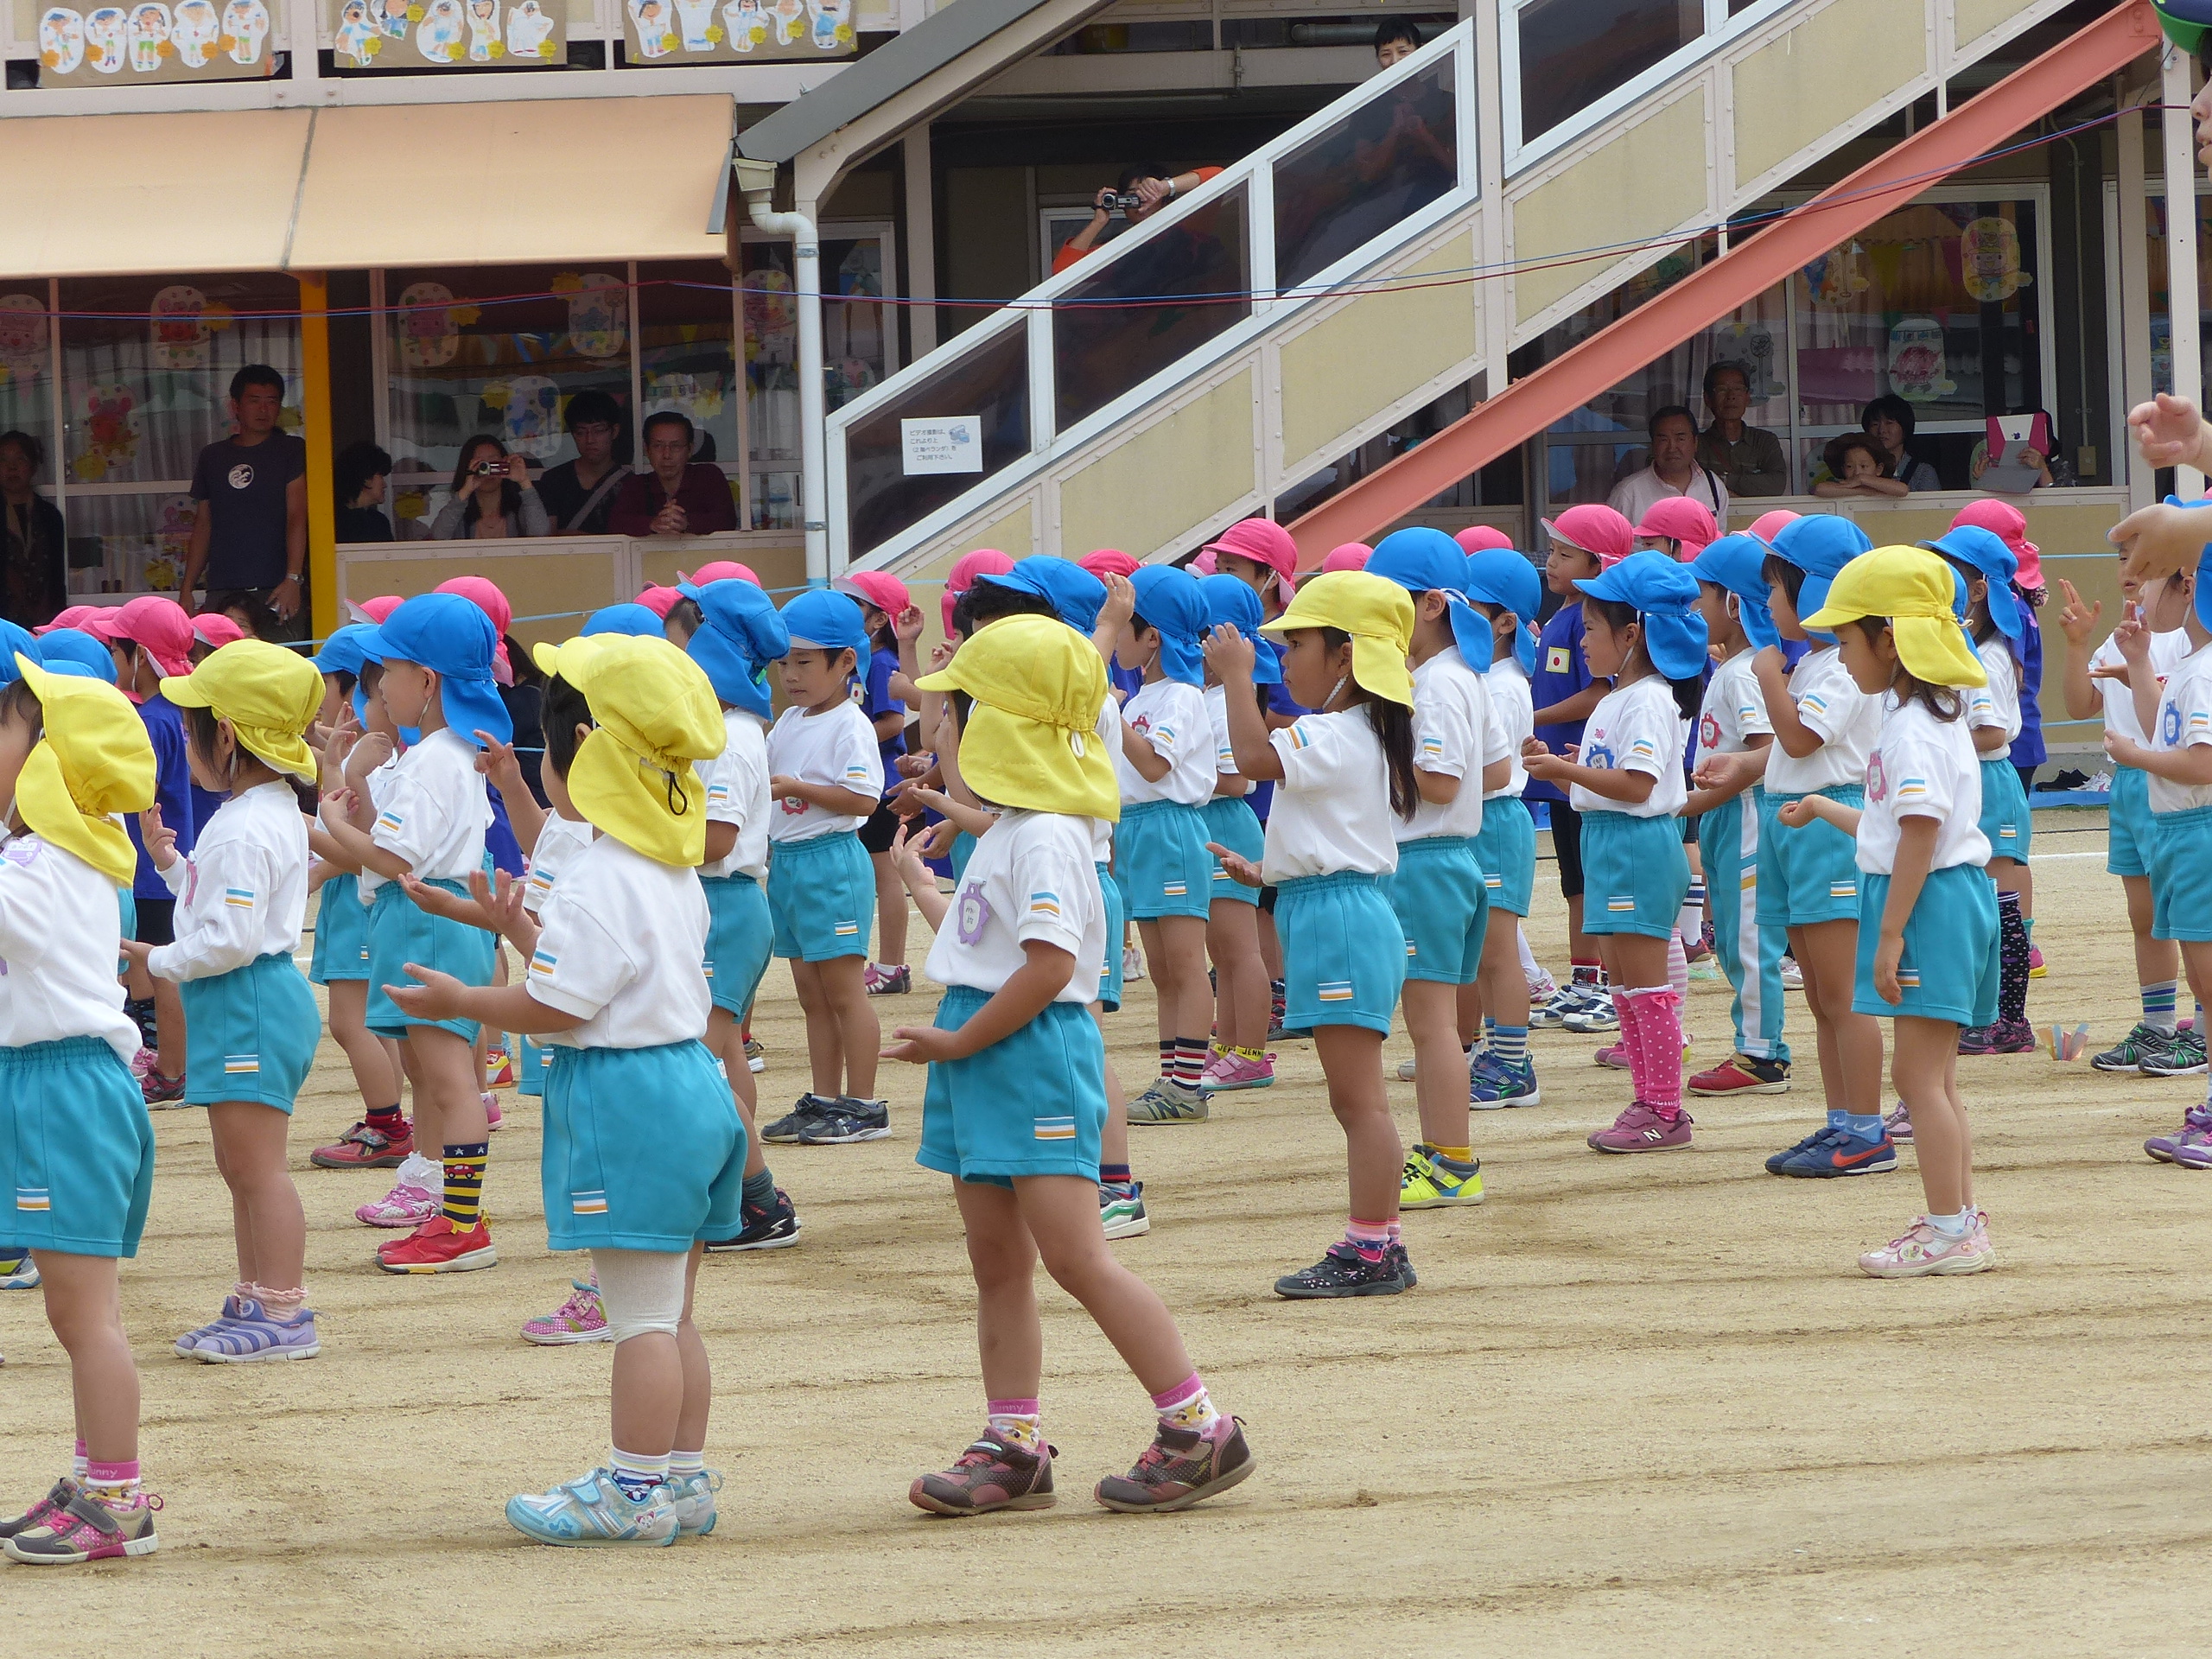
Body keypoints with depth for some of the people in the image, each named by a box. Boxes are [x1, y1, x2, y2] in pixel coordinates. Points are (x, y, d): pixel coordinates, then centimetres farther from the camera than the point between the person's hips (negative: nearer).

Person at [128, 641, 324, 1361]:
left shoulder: (245, 829, -20)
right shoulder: (270, 811, 13)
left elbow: (231, 938, -24)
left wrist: (162, 961, -12)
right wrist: (171, 860, 16)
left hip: (249, 1000, -11)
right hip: (244, 1006, 11)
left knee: (256, 1165, -6)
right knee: (240, 1166, 17)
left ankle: (284, 1314, -3)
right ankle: (254, 1300, 25)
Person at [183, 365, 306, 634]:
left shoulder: (291, 451, 4)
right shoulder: (213, 456, 17)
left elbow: (297, 516, -6)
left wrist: (293, 579, -18)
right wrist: (187, 589, 14)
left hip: (276, 591, -3)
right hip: (222, 591, 3)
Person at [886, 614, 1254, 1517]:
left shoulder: (1044, 836, -16)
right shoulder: (1010, 826, 15)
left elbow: (1048, 966, -24)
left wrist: (960, 1040, -18)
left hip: (1032, 1046, -10)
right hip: (978, 1046, 10)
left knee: (1076, 1256, -12)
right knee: (997, 1262, 10)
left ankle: (1199, 1431, -9)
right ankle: (1013, 1447, 14)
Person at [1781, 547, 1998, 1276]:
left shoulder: (1913, 730, -17)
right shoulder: (1924, 717, 15)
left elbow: (1920, 834, -22)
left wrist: (1891, 934, -23)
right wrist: (1825, 811, 35)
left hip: (1929, 901, -11)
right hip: (1946, 897, 11)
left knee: (1918, 1073, -8)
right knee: (1932, 1074, 14)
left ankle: (1949, 1231, -6)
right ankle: (1958, 1220, 18)